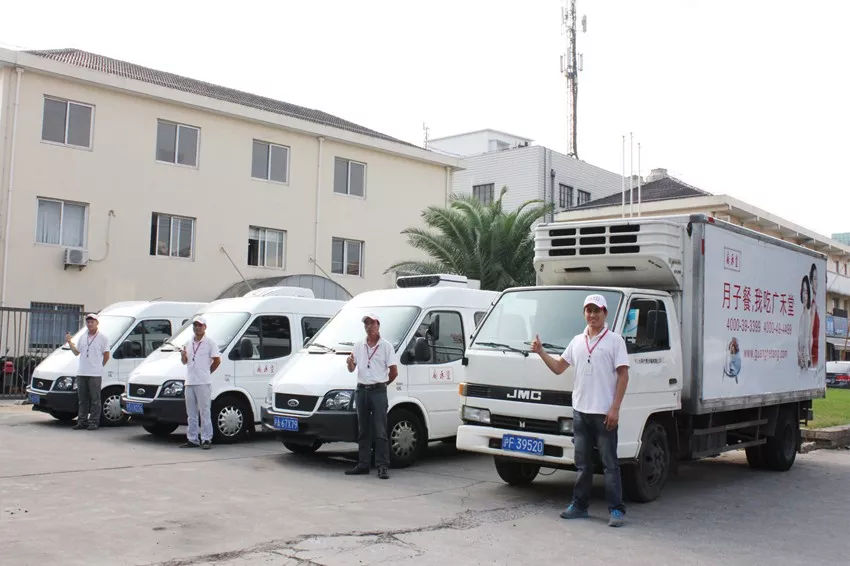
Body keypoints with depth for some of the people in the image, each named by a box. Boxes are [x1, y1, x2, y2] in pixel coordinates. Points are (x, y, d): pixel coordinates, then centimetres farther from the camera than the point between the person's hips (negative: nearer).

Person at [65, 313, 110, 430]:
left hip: (95, 374, -6)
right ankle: (82, 422, 15)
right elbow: (76, 352, 18)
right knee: (82, 400, 9)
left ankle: (93, 422, 1)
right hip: (81, 373, 6)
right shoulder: (83, 337, 16)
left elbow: (106, 355, -1)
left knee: (95, 400, -3)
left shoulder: (102, 338, -2)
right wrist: (69, 342, 7)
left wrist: (99, 366, 0)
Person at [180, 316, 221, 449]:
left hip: (203, 383, -7)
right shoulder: (189, 342, 15)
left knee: (204, 412, -5)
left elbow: (217, 360, -5)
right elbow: (185, 362, 20)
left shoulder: (209, 342, -4)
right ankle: (192, 439, 16)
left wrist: (207, 372, 0)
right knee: (191, 414, 10)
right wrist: (183, 355, -2)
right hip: (189, 382, 7)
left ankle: (206, 439, -1)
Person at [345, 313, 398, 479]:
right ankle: (363, 465, 15)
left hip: (378, 392, -5)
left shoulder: (386, 346, -1)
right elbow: (352, 369, 12)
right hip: (361, 391, 5)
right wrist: (349, 362, -9)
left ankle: (382, 467, -5)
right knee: (363, 430, 9)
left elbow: (394, 372, 0)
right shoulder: (359, 346, 13)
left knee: (380, 431, -6)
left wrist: (383, 383, 7)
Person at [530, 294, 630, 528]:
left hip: (604, 412, -5)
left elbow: (623, 375, -7)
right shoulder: (577, 341, 14)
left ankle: (616, 510, 6)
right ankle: (579, 505, 20)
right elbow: (558, 367, 16)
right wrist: (540, 352, 1)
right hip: (580, 410, 5)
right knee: (582, 463, 12)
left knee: (610, 463, -1)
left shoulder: (615, 340, -2)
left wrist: (615, 408, -14)